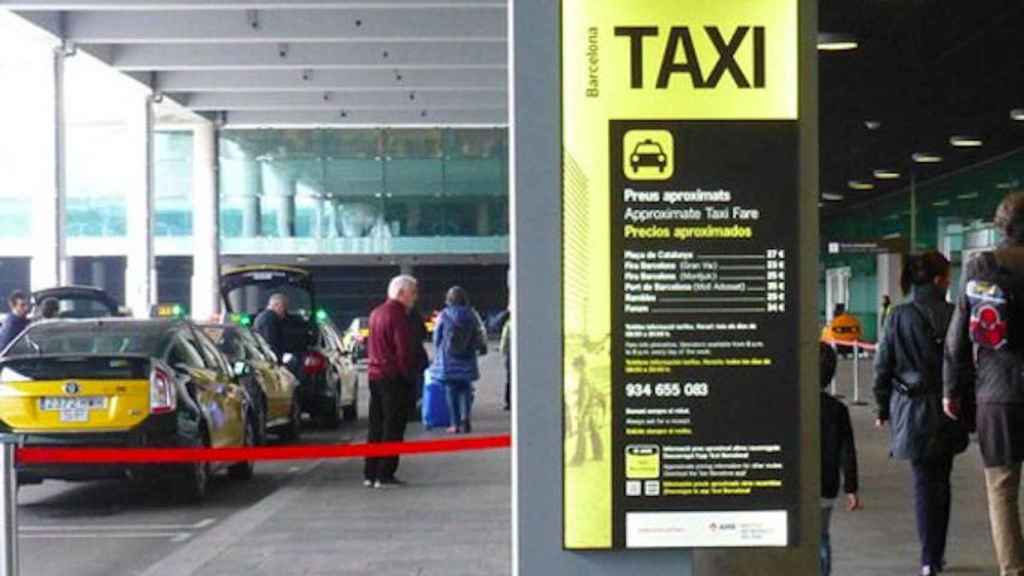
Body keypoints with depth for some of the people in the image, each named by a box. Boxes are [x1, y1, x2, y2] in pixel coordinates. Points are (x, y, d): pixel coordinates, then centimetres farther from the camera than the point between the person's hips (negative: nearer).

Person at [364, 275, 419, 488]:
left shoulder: (376, 313, 15)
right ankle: (385, 475, -4)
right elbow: (404, 351, -18)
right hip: (394, 378, -9)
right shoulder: (398, 315, -14)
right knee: (392, 429, -3)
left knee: (375, 427, 13)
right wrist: (409, 376, -9)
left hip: (374, 374, 9)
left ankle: (369, 474, 16)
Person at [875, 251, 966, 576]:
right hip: (946, 411, 1)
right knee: (941, 481, 14)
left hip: (913, 412, -1)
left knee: (924, 483, 3)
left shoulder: (898, 318, -6)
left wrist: (883, 409, 8)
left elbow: (882, 366, -2)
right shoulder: (953, 316, -6)